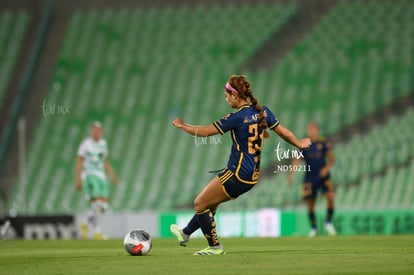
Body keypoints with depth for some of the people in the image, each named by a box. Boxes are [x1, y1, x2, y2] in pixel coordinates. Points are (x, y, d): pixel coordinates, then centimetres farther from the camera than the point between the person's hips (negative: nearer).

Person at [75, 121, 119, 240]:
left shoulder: (103, 144, 13)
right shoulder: (86, 144, -4)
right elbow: (79, 162, -4)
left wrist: (113, 175, 9)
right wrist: (78, 179, -10)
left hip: (101, 176, 6)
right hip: (89, 175, -6)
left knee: (104, 205, 2)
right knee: (97, 204, -16)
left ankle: (85, 224, 22)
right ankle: (97, 232, -10)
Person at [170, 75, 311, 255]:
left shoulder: (238, 117, -19)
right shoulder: (263, 112, 2)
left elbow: (204, 132, -14)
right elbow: (283, 132, 10)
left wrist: (181, 126, 2)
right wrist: (299, 144, 30)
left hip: (237, 174, -9)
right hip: (252, 175, 9)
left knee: (200, 204, 4)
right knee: (209, 203, 24)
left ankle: (215, 246, 11)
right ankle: (185, 234, 38)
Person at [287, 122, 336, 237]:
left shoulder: (323, 143, 1)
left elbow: (332, 159, 5)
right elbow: (296, 160, -3)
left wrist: (326, 168, -14)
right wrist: (290, 174, -14)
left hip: (323, 176, -1)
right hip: (309, 177, 1)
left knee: (330, 197, -21)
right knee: (310, 203, 1)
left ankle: (329, 222, -1)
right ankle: (313, 228, 18)